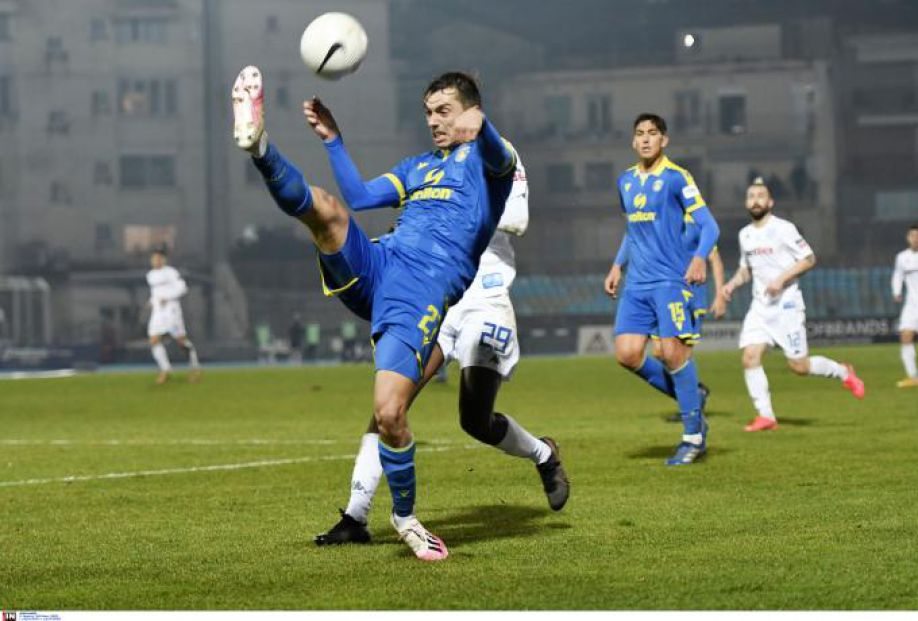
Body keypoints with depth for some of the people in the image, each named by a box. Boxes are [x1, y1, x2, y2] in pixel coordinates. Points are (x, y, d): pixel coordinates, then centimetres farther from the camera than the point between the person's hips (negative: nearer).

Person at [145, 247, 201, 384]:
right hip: (157, 311, 6)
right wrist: (152, 300, 11)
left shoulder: (170, 272, -7)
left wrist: (167, 298, -19)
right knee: (154, 341, -9)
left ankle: (195, 367, 15)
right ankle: (165, 370, -1)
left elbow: (182, 287, -13)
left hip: (171, 309, -6)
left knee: (181, 340, -1)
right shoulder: (151, 275, 14)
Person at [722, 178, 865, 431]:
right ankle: (766, 416, -7)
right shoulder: (745, 234, 12)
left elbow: (809, 259, -8)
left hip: (786, 305, -6)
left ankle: (843, 372, 23)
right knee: (750, 356, -12)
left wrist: (782, 278, -19)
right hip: (759, 306, 6)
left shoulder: (783, 229, -8)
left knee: (799, 366, -4)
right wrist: (733, 283, 4)